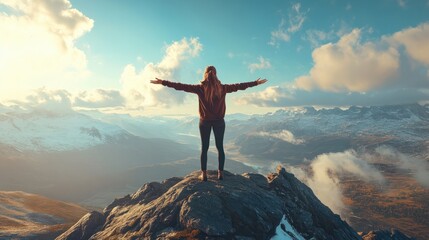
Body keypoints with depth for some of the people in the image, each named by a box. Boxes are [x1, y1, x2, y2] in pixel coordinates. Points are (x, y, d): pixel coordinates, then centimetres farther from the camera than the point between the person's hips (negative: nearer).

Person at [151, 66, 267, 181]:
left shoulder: (200, 88, -7)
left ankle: (204, 174, 11)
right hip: (219, 121, 1)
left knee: (204, 148, 8)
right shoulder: (222, 88, -4)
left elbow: (181, 86, -6)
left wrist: (163, 82, 0)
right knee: (220, 147, 10)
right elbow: (239, 86, 4)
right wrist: (256, 83, 16)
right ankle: (220, 173, 16)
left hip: (205, 122, 0)